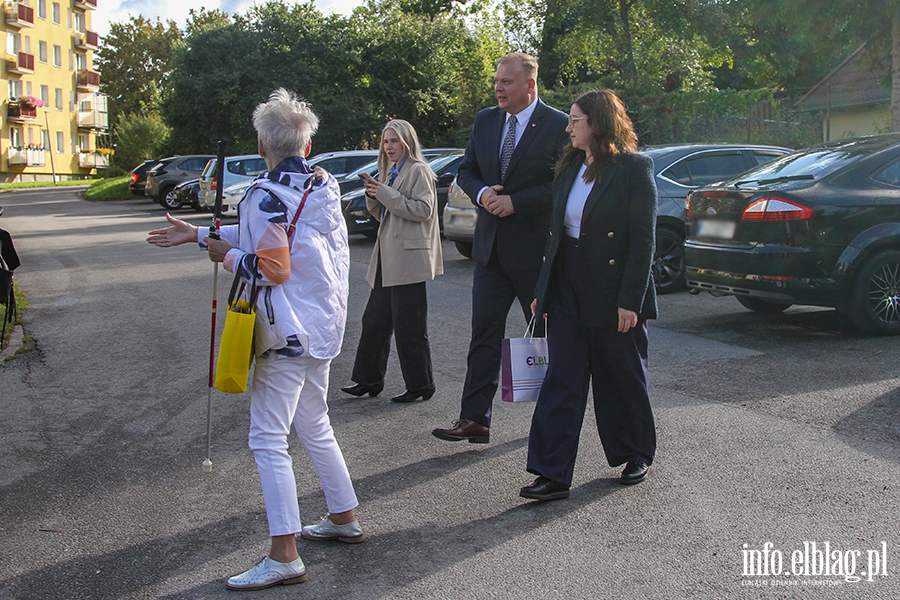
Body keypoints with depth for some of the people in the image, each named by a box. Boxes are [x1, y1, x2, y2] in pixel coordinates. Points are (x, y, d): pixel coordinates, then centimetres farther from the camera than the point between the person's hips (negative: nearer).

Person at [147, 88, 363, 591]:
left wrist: (228, 257, -3)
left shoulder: (267, 196, -17)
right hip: (324, 324, 9)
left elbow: (271, 268, -21)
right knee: (315, 427, 23)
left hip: (288, 333, -9)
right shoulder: (325, 186, 9)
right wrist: (200, 235, 20)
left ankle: (284, 557, -2)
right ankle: (343, 518, 34)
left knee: (269, 440, -4)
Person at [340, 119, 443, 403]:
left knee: (409, 327, -3)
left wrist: (386, 195, -17)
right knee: (374, 321, 12)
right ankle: (369, 380, 22)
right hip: (386, 260, 9)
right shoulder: (390, 172, 20)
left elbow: (423, 210, -18)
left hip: (408, 260, -9)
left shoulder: (418, 171, -7)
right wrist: (373, 196, 3)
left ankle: (421, 385, 7)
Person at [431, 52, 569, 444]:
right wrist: (482, 193, -8)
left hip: (536, 249, -5)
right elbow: (466, 171, 13)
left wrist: (516, 202, -20)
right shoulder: (485, 121, 9)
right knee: (484, 334, 3)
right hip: (491, 246, 5)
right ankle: (474, 418, 5)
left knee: (547, 335, 9)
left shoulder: (558, 125, -9)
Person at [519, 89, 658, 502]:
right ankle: (553, 474, 2)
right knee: (562, 379, 1)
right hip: (568, 290, 6)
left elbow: (643, 240, -12)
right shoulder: (569, 168, 12)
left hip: (614, 292, -6)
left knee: (623, 378, 10)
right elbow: (557, 231, 13)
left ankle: (637, 456, 31)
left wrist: (630, 300, -18)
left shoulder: (634, 169, -9)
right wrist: (543, 290, 10)